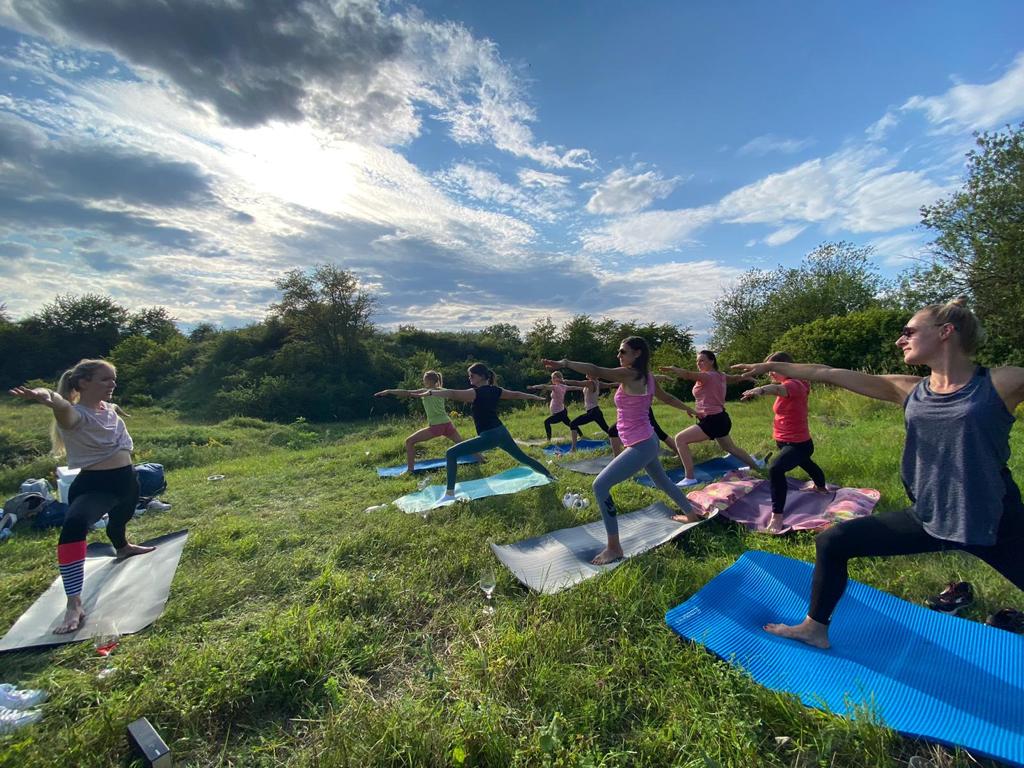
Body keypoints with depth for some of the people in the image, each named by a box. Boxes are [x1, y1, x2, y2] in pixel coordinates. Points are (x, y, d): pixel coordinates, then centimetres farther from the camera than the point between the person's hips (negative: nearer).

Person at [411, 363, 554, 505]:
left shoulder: (475, 392, -11)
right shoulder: (496, 391, 10)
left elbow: (453, 394, -24)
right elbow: (517, 394, 22)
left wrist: (430, 393, -30)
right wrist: (537, 397, 35)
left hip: (488, 436, -8)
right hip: (502, 432, 8)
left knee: (451, 454, -7)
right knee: (522, 457, 28)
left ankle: (449, 494, -12)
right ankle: (549, 475, 43)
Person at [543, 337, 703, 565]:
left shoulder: (628, 374, -18)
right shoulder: (647, 377, 8)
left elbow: (595, 370, -32)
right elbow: (667, 397, 23)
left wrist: (565, 363, -37)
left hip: (640, 446, -10)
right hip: (648, 442, 10)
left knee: (600, 485, -13)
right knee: (662, 481, 33)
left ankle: (614, 547, -9)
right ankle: (691, 514, 57)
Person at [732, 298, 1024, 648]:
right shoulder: (909, 391, -1)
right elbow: (831, 374, -1)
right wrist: (772, 366, 3)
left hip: (995, 526, -3)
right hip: (927, 518, 4)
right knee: (831, 542, 3)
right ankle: (814, 628, 22)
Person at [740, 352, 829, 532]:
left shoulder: (793, 385, -26)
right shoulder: (788, 384, 1)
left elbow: (779, 389, -52)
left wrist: (760, 389, -70)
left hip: (798, 444, -11)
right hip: (786, 442, 11)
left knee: (775, 468, -33)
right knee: (806, 464, 36)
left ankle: (777, 516, -27)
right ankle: (821, 487, 67)